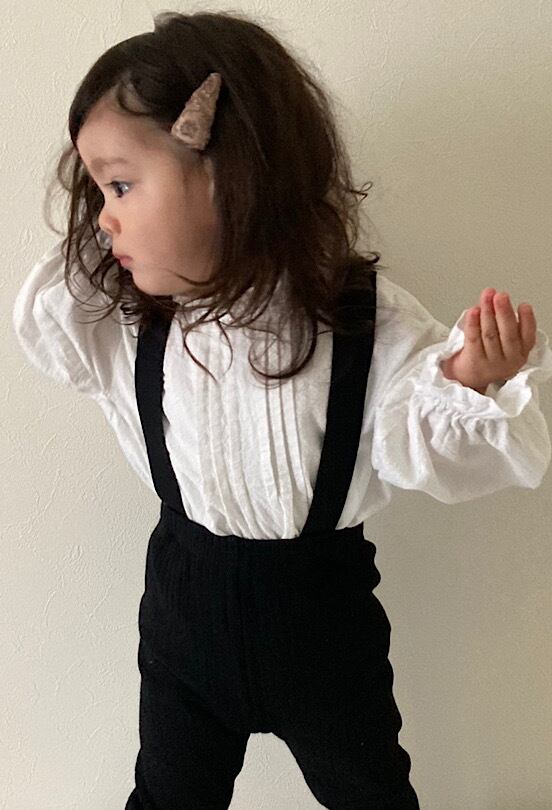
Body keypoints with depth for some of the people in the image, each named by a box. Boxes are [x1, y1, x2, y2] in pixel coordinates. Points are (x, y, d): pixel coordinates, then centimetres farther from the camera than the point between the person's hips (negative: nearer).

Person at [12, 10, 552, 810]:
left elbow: (420, 452, -19)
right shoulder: (136, 324, -10)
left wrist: (472, 389, -40)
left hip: (321, 604, -2)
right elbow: (40, 323, 2)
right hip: (185, 599, 3)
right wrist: (89, 250, -14)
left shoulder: (367, 321, -22)